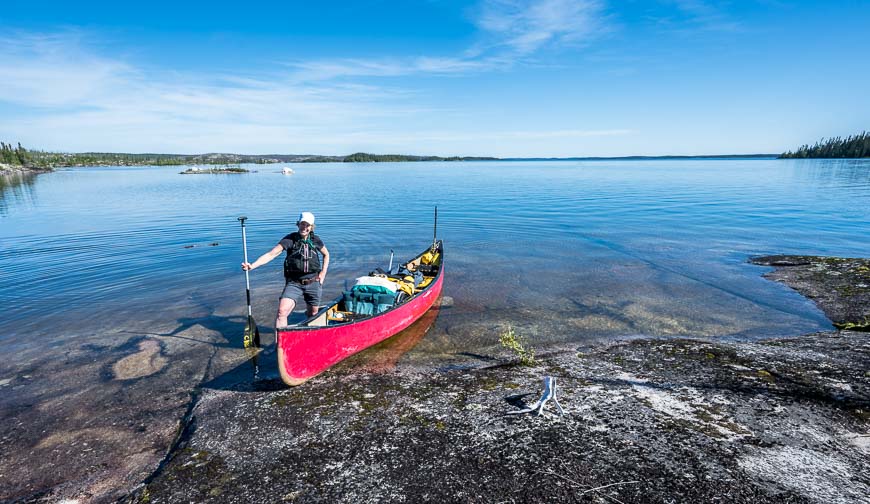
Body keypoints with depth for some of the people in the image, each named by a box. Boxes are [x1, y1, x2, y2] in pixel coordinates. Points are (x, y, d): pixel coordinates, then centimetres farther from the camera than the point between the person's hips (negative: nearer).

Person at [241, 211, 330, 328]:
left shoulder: (315, 240, 0)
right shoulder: (290, 239, -10)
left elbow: (326, 254, 17)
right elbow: (271, 254, -20)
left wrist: (323, 273, 6)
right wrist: (252, 265, -33)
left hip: (313, 283, 3)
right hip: (294, 283, -2)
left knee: (313, 314, 15)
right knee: (282, 311, -21)